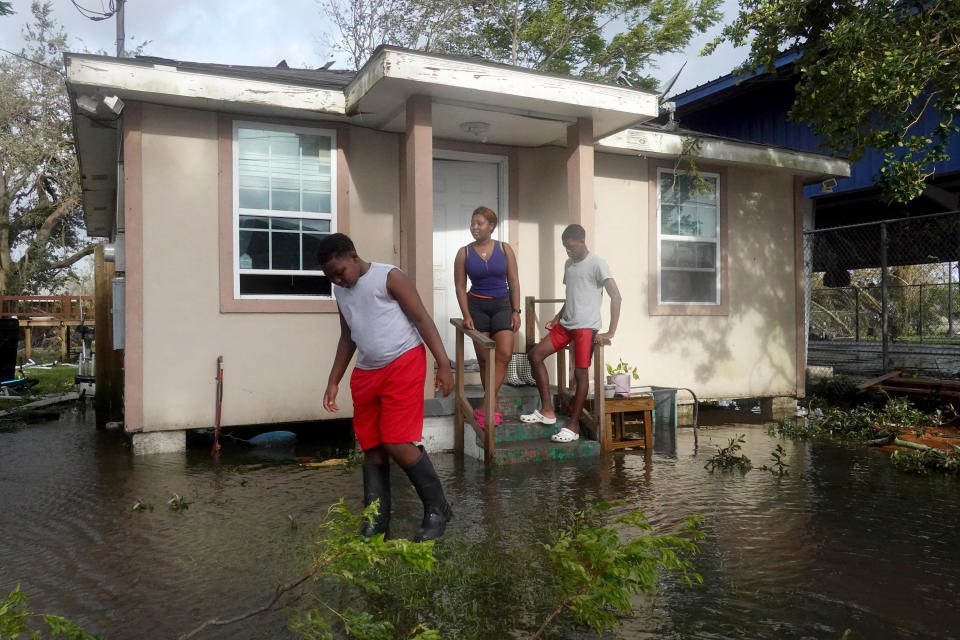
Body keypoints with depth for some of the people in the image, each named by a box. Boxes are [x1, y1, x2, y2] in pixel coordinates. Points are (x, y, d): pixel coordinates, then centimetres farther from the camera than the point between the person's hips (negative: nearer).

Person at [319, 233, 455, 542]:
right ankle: (376, 523, 17)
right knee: (371, 448, 7)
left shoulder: (389, 277, -9)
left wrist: (444, 365, -17)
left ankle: (437, 510, 5)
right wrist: (333, 381, 19)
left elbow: (423, 320, -11)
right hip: (366, 373, 7)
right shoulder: (340, 290, 11)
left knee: (398, 444, -13)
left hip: (403, 366, -7)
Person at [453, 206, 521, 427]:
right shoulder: (464, 253, 2)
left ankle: (485, 406, -11)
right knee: (484, 359, 1)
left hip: (502, 305, 0)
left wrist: (516, 311, -2)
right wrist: (466, 315, -6)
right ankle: (494, 407, 12)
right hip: (477, 306, 0)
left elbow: (513, 282, 4)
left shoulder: (504, 249, 2)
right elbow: (460, 287, 2)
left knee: (504, 354, -16)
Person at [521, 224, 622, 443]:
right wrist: (557, 318, 13)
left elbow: (616, 296, -15)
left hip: (586, 327, -8)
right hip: (565, 325, 8)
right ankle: (547, 411, 7)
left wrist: (611, 332, -19)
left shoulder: (597, 263, -9)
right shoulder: (568, 264, 15)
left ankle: (573, 427, 4)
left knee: (580, 374, -5)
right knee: (535, 355, 2)